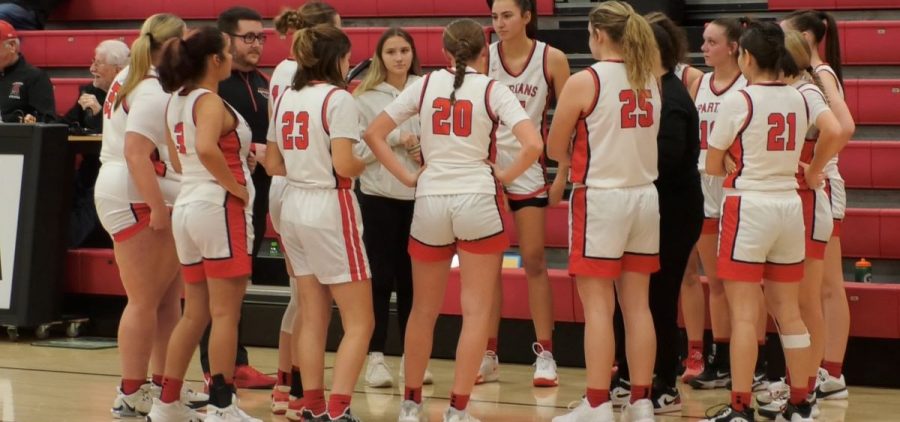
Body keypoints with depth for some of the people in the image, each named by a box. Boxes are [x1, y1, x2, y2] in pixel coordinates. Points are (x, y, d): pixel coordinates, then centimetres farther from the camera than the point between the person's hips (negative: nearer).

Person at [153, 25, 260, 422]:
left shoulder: (176, 101, 13)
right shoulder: (210, 102, -13)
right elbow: (205, 148, -31)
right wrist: (236, 186, -19)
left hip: (187, 206, 9)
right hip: (220, 208, -9)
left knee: (195, 313, 14)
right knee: (225, 313, -3)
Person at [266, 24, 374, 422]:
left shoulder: (285, 98, 10)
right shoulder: (337, 98, -12)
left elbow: (273, 164, 14)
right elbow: (343, 165, -18)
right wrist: (367, 162, 1)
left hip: (294, 207, 8)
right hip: (329, 209, -8)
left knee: (313, 318, 13)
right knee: (359, 322, -1)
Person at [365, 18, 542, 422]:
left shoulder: (426, 84, 4)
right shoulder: (492, 90, -3)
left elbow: (374, 134, 3)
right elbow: (532, 145, -16)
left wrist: (407, 176, 5)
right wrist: (503, 176, -2)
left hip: (429, 201, 3)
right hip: (476, 201, -3)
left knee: (423, 310, 16)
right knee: (475, 312, 3)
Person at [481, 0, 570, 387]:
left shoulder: (552, 59, -5)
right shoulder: (483, 57, -2)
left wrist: (563, 174, -5)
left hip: (528, 169, -2)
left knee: (534, 261, 1)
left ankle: (544, 355, 7)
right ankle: (488, 356, 12)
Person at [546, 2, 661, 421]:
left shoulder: (585, 81, -11)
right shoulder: (648, 80, 5)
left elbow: (555, 148, -3)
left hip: (601, 198, -6)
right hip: (644, 196, 6)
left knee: (598, 307, -2)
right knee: (637, 305, 9)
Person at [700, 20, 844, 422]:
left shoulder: (737, 100, -10)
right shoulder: (799, 98, 4)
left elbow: (713, 166, -4)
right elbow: (834, 133, -4)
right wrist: (813, 171, 11)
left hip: (749, 205, -5)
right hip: (789, 206, 6)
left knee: (744, 314, -3)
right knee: (788, 312, 13)